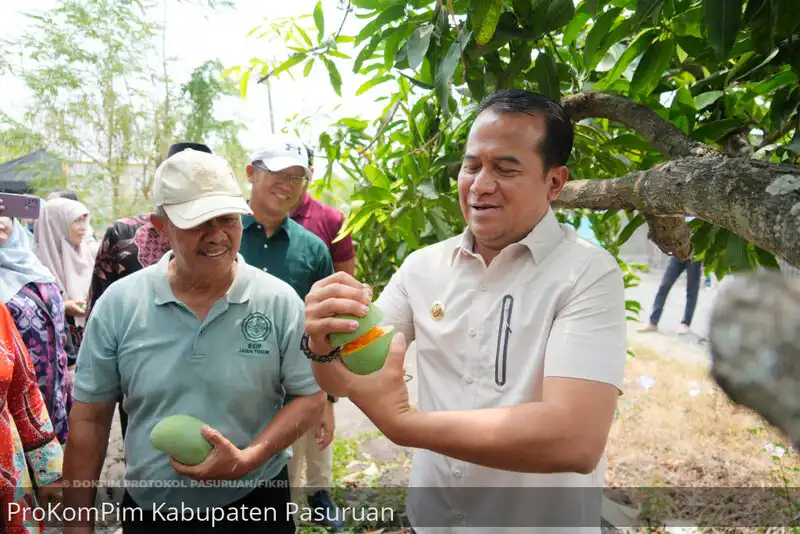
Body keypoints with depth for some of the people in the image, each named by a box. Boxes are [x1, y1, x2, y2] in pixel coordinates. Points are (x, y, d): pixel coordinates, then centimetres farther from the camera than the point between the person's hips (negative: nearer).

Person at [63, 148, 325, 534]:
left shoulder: (280, 301, -13)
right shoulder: (117, 304, -8)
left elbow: (309, 396, -7)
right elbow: (90, 419, -1)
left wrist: (247, 460, -20)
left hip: (256, 503, -1)